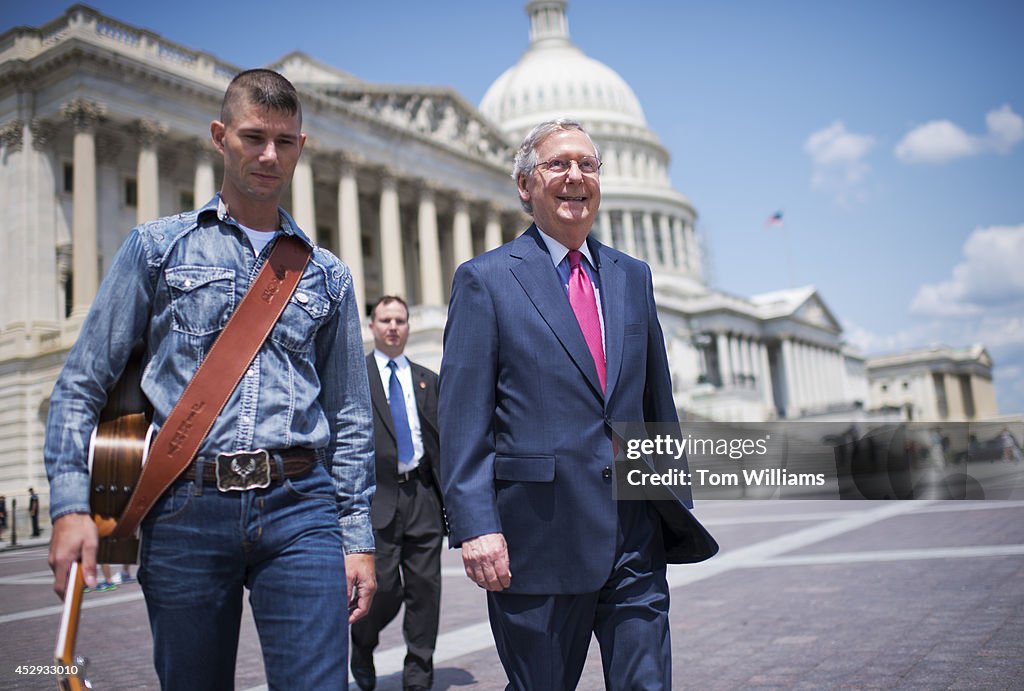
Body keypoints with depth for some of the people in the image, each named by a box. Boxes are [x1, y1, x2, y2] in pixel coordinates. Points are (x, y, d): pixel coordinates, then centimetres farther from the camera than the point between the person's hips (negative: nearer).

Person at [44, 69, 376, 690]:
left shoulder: (327, 276, 13)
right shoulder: (159, 248, 8)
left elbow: (351, 416, 13)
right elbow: (83, 383, 6)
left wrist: (358, 537, 7)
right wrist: (71, 505, -5)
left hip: (299, 507, 1)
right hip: (187, 508, 0)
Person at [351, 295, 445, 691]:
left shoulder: (427, 380, 15)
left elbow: (441, 443, 13)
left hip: (422, 495, 3)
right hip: (377, 496, -3)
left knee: (425, 588, 3)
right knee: (386, 588, -4)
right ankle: (362, 643, 28)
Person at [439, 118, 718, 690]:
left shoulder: (633, 277, 14)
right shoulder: (486, 280, -1)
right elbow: (463, 419, -7)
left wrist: (677, 507, 15)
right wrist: (476, 526, -14)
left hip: (635, 539, 4)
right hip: (539, 534, -4)